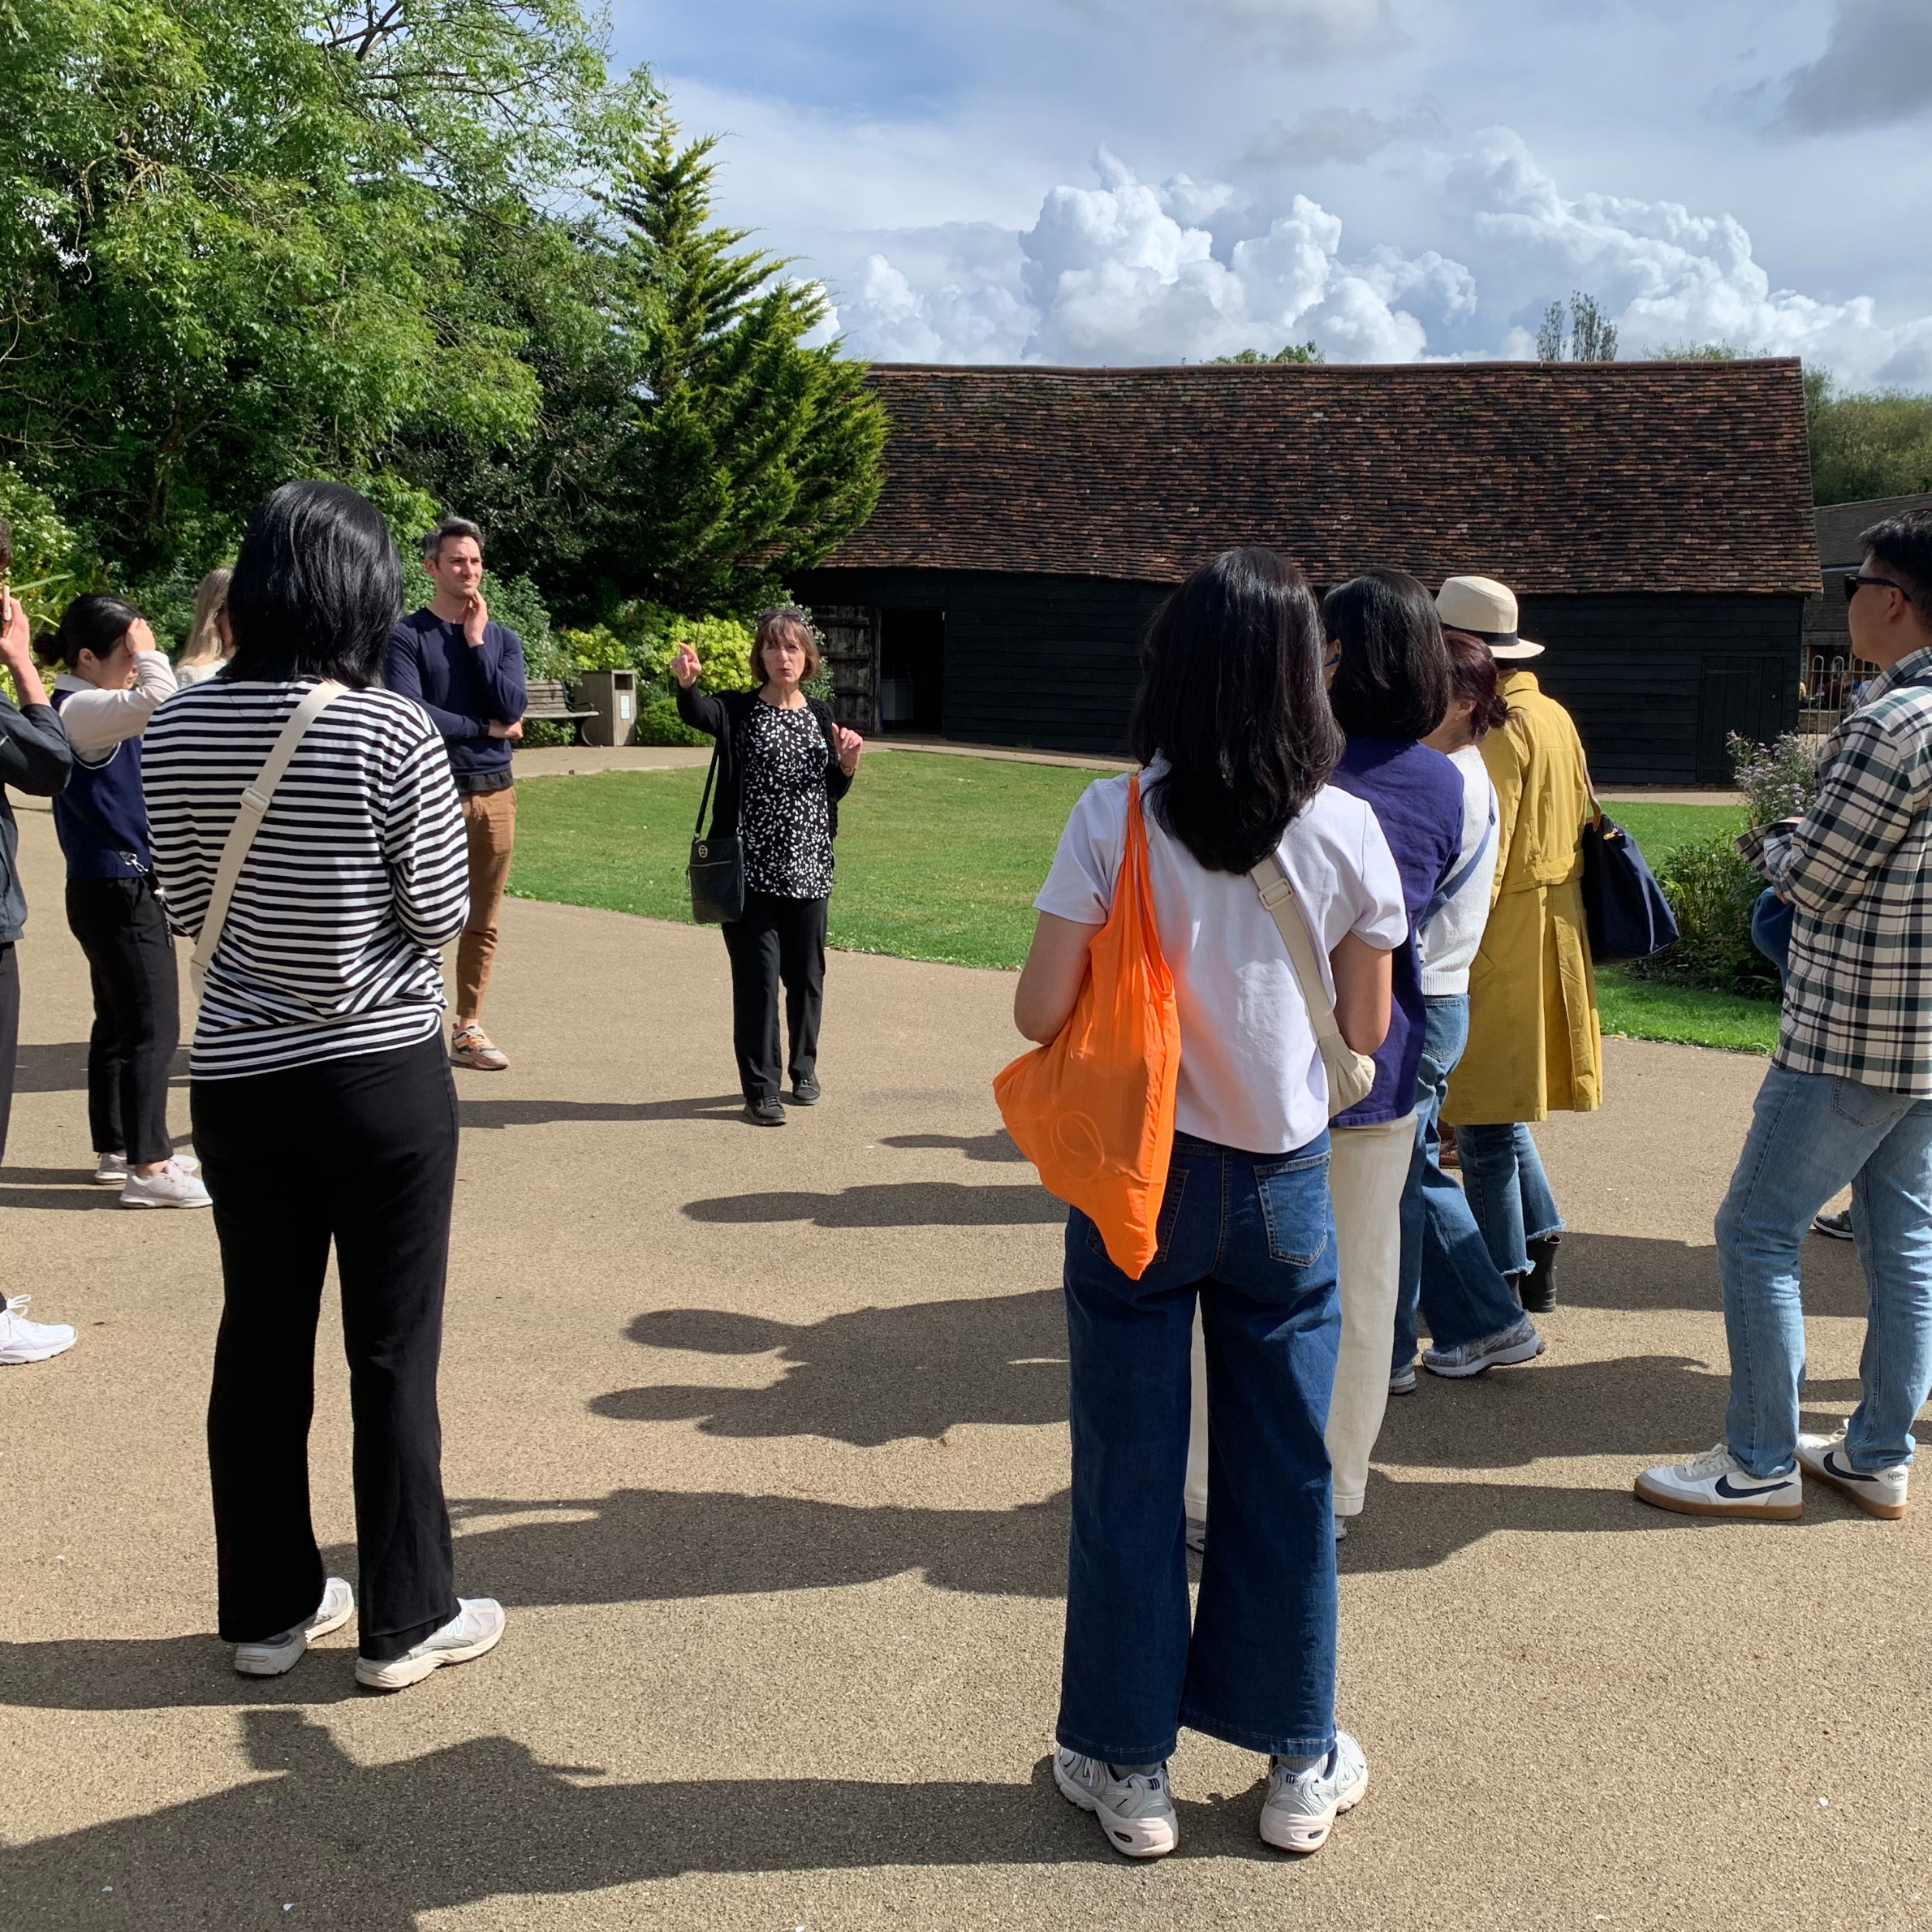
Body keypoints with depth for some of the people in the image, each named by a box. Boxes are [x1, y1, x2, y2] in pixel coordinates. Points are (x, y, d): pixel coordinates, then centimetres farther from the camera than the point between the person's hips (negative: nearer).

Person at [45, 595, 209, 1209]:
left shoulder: (97, 709, 12)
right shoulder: (77, 710, -18)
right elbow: (158, 698, -32)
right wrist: (146, 652, -17)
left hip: (123, 887, 10)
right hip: (116, 891, -10)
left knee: (120, 1023, 16)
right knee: (153, 1028, -8)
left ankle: (116, 1149, 25)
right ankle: (149, 1168, -4)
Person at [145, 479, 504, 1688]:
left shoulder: (176, 731, -2)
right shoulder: (393, 734, -16)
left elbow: (191, 905, 7)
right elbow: (440, 917, -10)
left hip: (236, 1077, 5)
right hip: (382, 1077, -4)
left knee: (260, 1346, 15)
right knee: (393, 1354, 8)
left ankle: (270, 1609, 29)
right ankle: (406, 1621, 20)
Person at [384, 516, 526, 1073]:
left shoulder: (502, 639, 12)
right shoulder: (407, 636, -2)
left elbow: (512, 708, -4)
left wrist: (476, 641, -5)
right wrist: (484, 728, -7)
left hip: (495, 795, 5)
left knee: (482, 923, 9)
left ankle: (469, 1028, 18)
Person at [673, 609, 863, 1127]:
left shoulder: (820, 715, 9)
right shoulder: (740, 710, -3)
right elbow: (698, 714, -27)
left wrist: (847, 763, -4)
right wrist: (687, 684, -48)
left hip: (808, 869, 4)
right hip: (752, 868, -4)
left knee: (806, 973, 12)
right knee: (757, 976, -3)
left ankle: (803, 1068, 32)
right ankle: (760, 1089, 6)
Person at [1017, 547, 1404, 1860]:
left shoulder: (1114, 819, -13)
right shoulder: (1347, 832, -7)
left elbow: (1041, 1012, -12)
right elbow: (1367, 1027, 1)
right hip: (1283, 1179, 2)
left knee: (1130, 1473, 11)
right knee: (1285, 1471, 15)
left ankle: (1128, 1767, 25)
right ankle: (1300, 1763, 30)